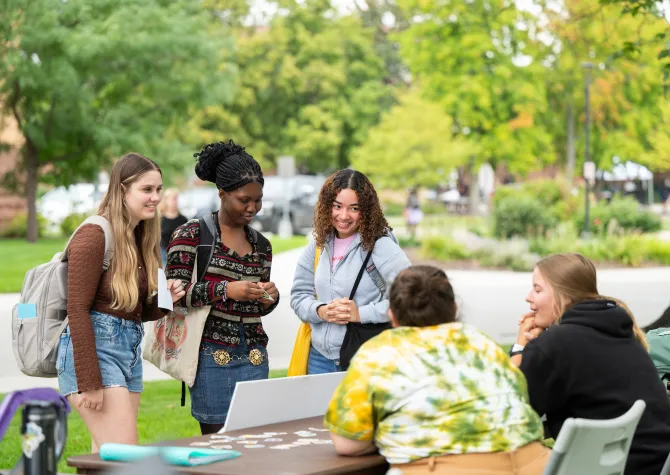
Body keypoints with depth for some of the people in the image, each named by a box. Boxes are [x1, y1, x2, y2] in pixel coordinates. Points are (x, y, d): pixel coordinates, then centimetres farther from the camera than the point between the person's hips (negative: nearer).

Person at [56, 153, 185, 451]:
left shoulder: (140, 238, 14)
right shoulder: (94, 235, -11)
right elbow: (77, 310, -16)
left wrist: (165, 300, -2)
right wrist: (89, 384, -19)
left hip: (130, 352, 9)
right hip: (94, 349, -8)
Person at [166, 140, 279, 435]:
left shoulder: (261, 245, 15)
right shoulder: (192, 235, -2)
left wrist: (269, 298, 1)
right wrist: (226, 290, -18)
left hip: (253, 355, 5)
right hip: (212, 354, -5)